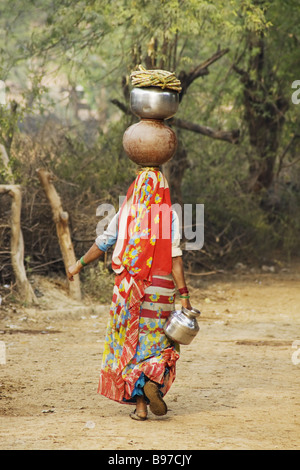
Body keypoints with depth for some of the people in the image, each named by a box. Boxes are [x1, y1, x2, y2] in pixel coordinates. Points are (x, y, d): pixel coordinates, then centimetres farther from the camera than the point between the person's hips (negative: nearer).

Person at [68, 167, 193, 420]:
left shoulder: (126, 213, 1)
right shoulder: (168, 215, -4)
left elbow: (102, 244, 9)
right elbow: (175, 257, -10)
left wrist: (79, 265, 25)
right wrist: (184, 294, -10)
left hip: (129, 285, 1)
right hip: (160, 289, -1)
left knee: (131, 343, 8)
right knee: (160, 342, 13)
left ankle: (140, 405, 3)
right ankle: (153, 381, -15)